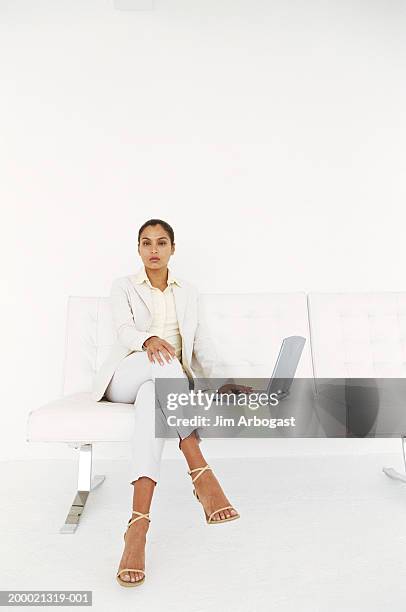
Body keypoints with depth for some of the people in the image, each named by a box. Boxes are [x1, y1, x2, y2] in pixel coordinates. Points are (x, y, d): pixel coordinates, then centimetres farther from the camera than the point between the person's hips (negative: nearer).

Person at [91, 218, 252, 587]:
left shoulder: (188, 292, 18)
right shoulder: (123, 287, 11)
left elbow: (202, 345, 10)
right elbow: (124, 331, -9)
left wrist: (220, 380, -9)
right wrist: (149, 340, -34)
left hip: (168, 383, 2)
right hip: (125, 378, -2)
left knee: (152, 398, -37)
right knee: (163, 360, -38)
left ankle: (138, 526, -42)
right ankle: (201, 474, -42)